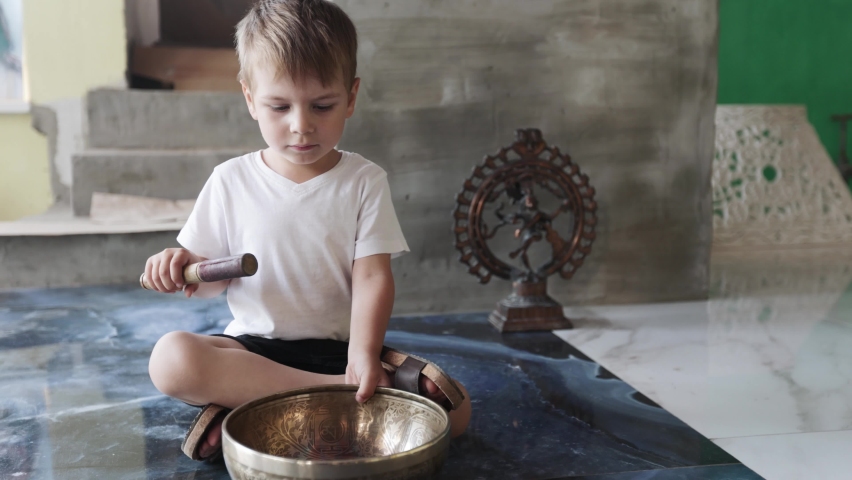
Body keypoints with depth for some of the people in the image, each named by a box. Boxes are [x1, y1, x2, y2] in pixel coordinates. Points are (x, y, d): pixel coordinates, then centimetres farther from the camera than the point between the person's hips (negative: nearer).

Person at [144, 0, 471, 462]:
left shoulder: (364, 181, -1)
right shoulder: (231, 181, 2)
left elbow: (372, 276, -8)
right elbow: (211, 277, 7)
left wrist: (364, 352, -26)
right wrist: (183, 266, -18)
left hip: (340, 348, 0)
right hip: (254, 346, 1)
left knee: (454, 407, -21)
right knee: (171, 358, -31)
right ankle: (340, 391, -26)